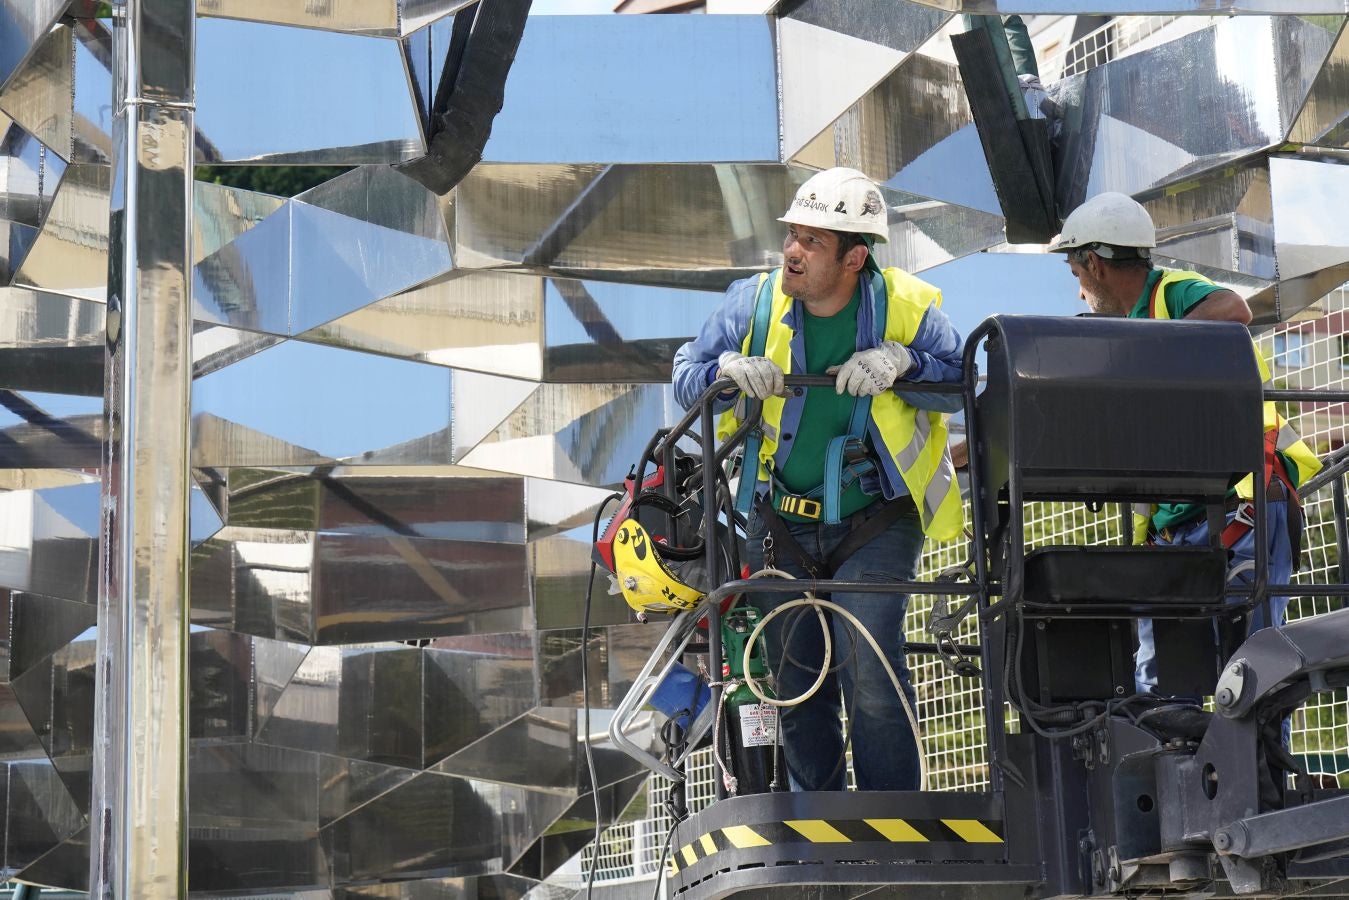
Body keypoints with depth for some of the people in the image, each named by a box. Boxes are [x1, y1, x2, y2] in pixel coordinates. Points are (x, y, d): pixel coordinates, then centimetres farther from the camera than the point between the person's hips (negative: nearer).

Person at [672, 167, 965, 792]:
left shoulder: (908, 307, -9)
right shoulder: (754, 302, -4)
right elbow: (686, 377, -2)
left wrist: (903, 362, -29)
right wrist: (727, 371, -23)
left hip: (875, 525, -3)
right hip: (780, 523, 3)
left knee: (871, 675, -17)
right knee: (796, 682, 10)